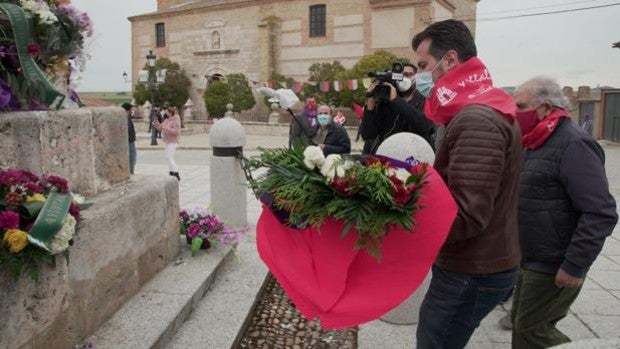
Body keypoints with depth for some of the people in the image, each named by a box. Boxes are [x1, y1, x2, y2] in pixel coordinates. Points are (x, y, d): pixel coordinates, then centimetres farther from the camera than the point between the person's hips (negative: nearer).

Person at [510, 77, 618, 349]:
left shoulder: (573, 145, -19)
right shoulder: (537, 144, 12)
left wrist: (574, 267, -22)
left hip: (554, 267, -9)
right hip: (530, 261, 9)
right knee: (521, 323, 18)